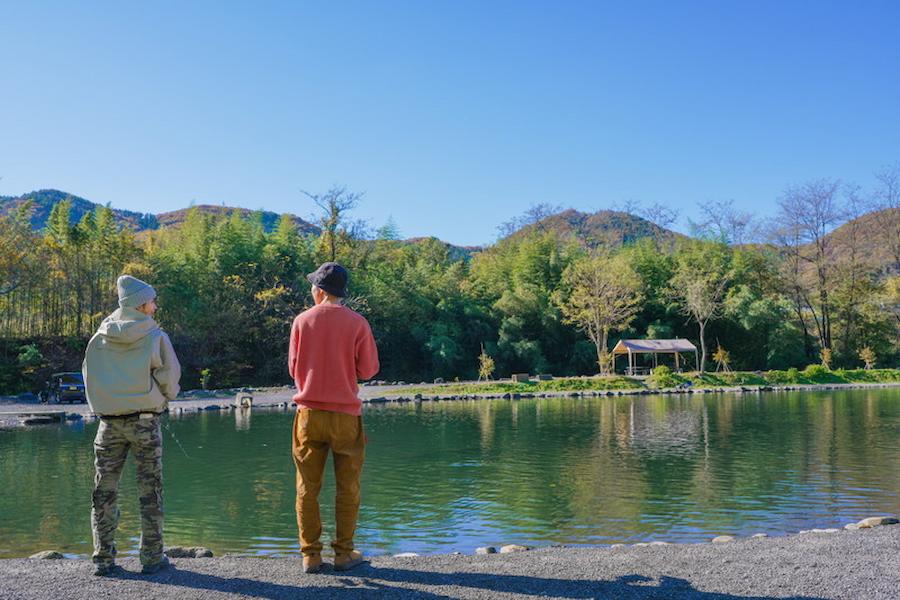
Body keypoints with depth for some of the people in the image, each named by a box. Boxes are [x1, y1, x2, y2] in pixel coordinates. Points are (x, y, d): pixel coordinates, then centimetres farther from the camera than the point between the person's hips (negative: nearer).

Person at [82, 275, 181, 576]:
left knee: (104, 491, 11)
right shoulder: (155, 337, -9)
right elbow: (169, 377, -7)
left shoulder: (99, 338, 2)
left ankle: (103, 558, 14)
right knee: (150, 491, 6)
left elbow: (89, 376, 6)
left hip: (109, 421, 3)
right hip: (145, 420, -3)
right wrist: (167, 396, 13)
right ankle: (152, 557, 9)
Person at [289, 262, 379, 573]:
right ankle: (344, 553, 11)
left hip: (309, 413, 2)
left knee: (308, 487, 8)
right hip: (345, 413, -1)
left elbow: (293, 368, 7)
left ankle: (310, 555, 11)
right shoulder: (357, 323, -5)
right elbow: (369, 369, -1)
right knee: (347, 487, 8)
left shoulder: (302, 320, 0)